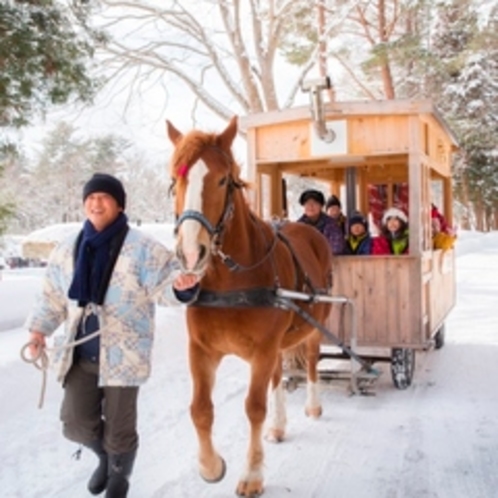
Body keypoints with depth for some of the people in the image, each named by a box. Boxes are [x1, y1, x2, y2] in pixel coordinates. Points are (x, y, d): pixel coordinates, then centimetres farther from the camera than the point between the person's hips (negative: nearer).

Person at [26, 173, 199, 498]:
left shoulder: (143, 248, -9)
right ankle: (106, 456, 43)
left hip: (123, 355, -4)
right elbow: (53, 296, 15)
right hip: (80, 355, 4)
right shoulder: (68, 250, 5)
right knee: (77, 424, 8)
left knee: (118, 431, 7)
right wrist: (40, 329, 7)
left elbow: (165, 287, -13)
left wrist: (182, 286, -35)